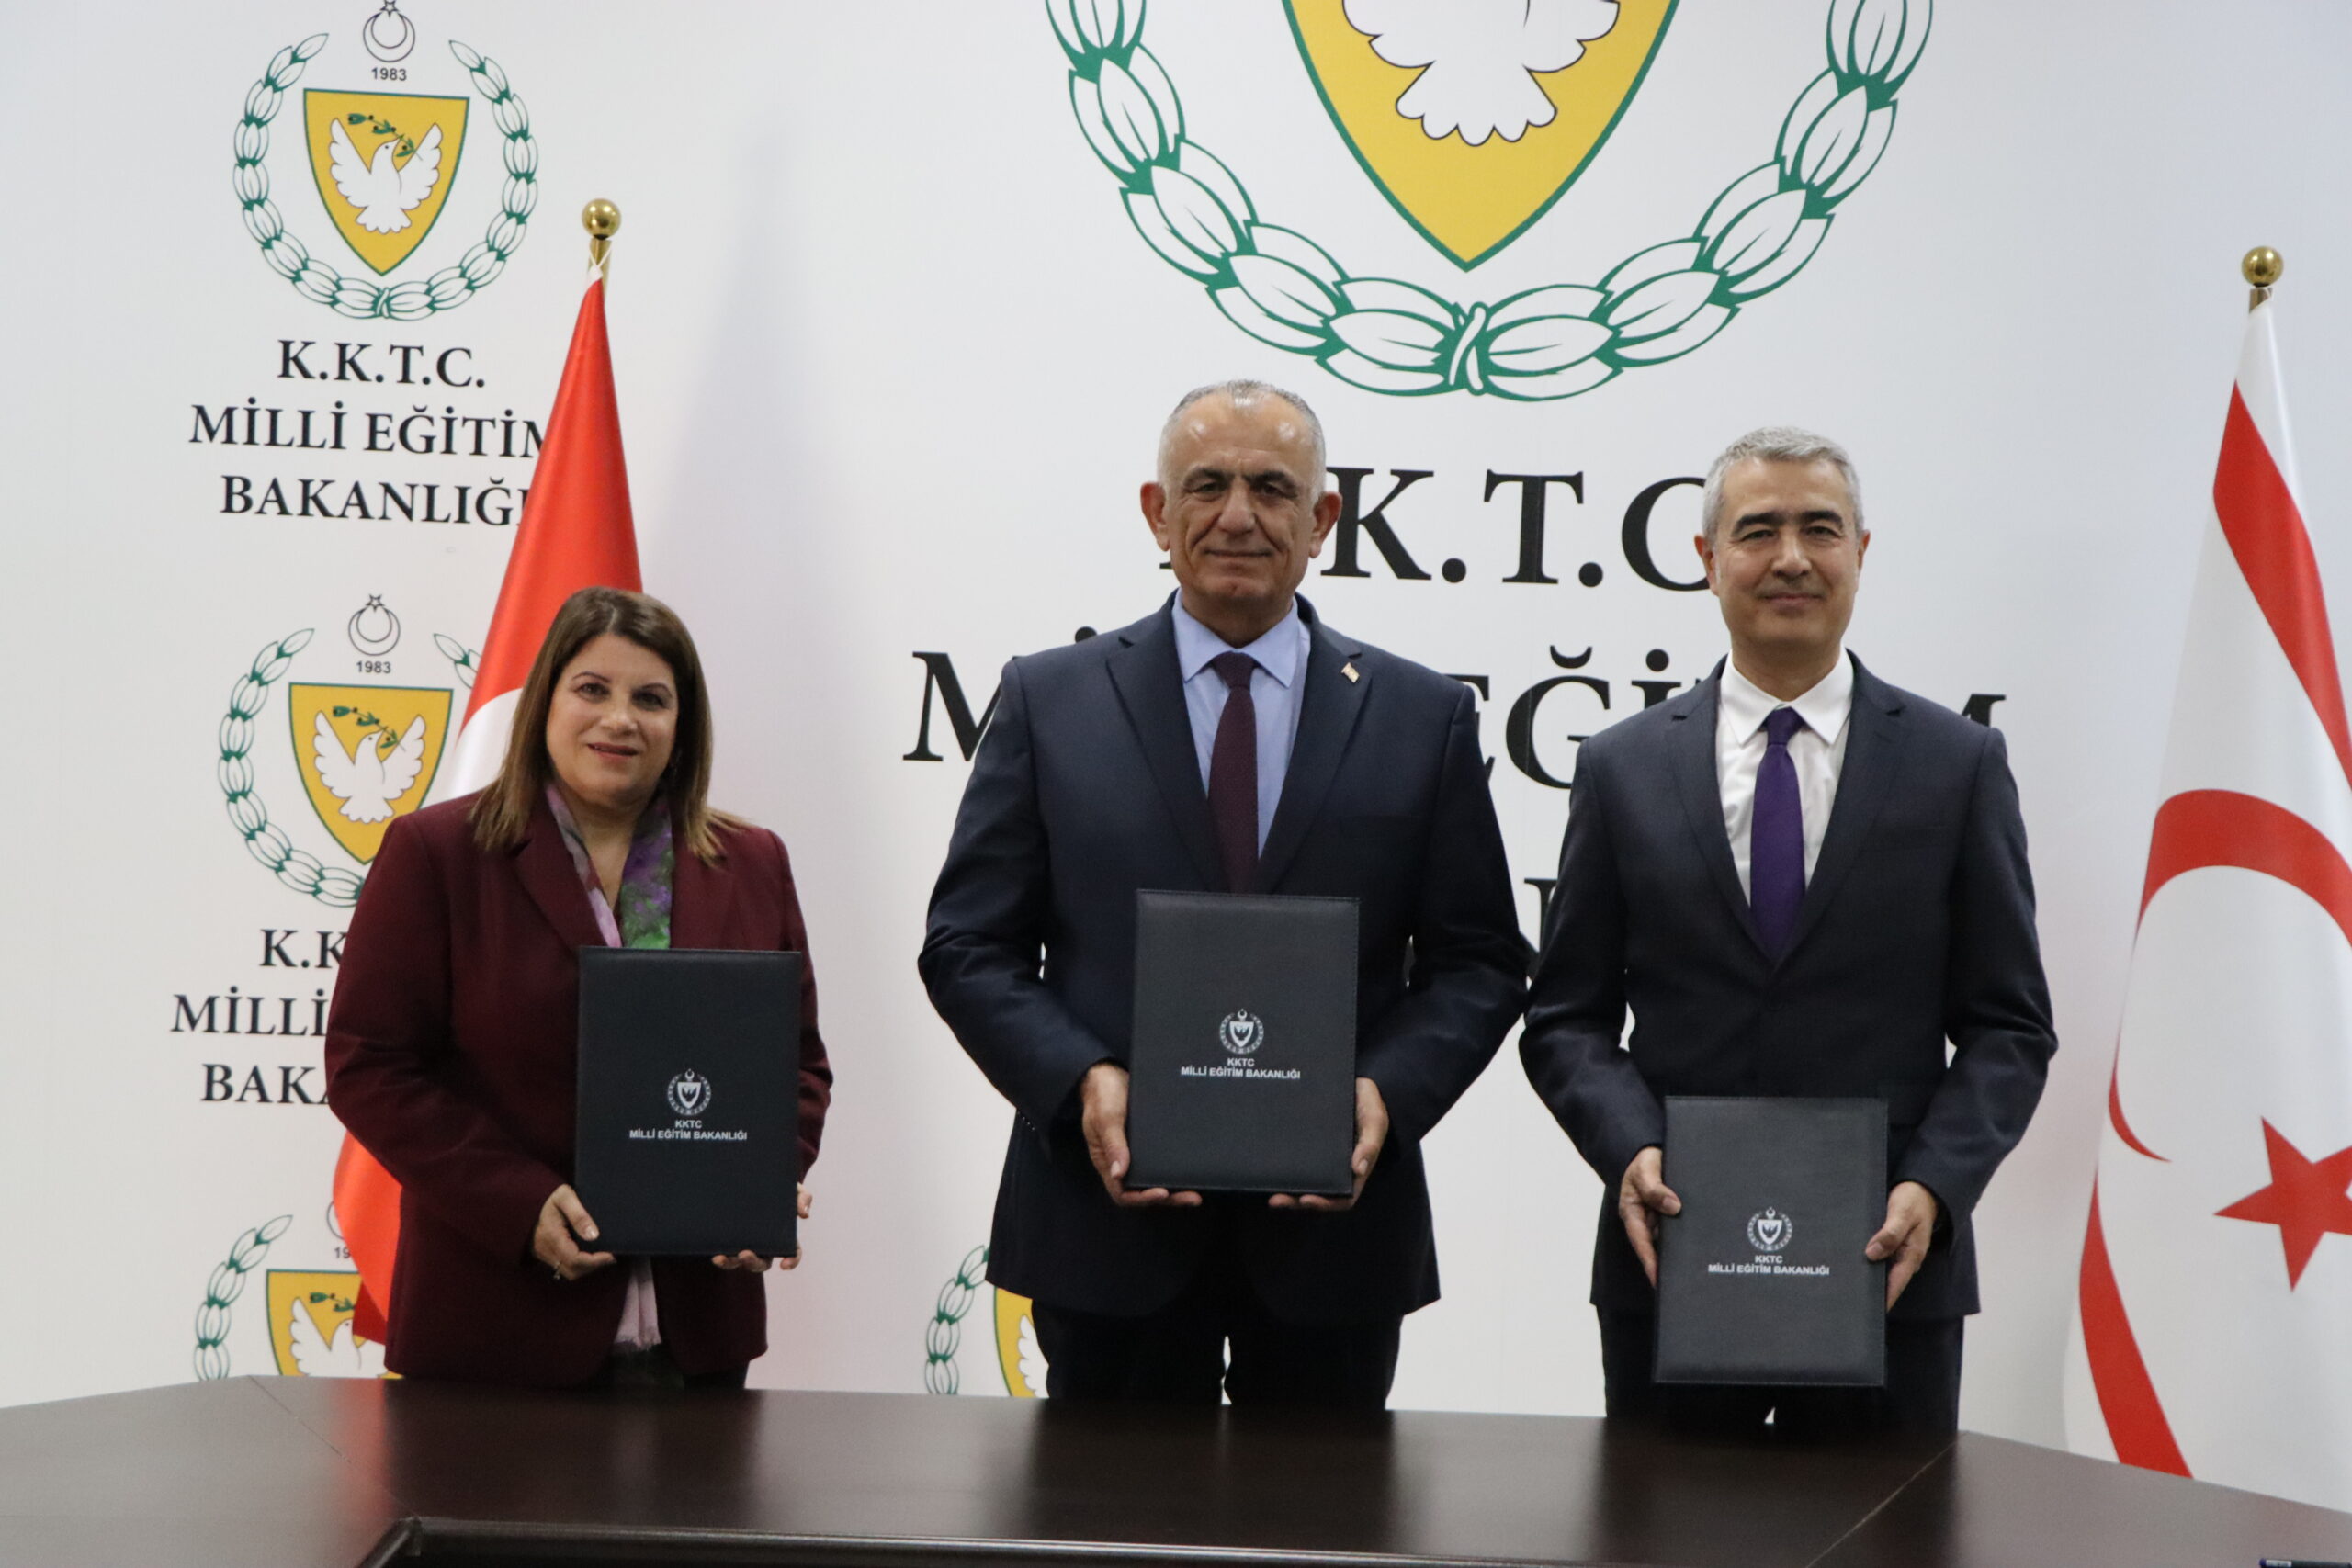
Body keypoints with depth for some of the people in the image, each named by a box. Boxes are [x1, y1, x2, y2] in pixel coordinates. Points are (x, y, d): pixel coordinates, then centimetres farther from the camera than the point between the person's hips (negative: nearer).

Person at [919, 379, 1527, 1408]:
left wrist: (1386, 1092, -13)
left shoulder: (1422, 717, 7)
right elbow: (968, 947, 3)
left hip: (1334, 1217, 1)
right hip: (1109, 1216, -1)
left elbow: (1480, 964, 6)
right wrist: (1082, 1081, -14)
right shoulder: (1050, 701, 5)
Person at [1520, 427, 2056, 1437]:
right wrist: (1631, 1147, -13)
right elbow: (1566, 1019, 6)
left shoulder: (1960, 765, 4)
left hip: (1888, 1265, 0)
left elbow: (2009, 1026, 3)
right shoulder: (1622, 768, 6)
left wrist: (1934, 1184, -13)